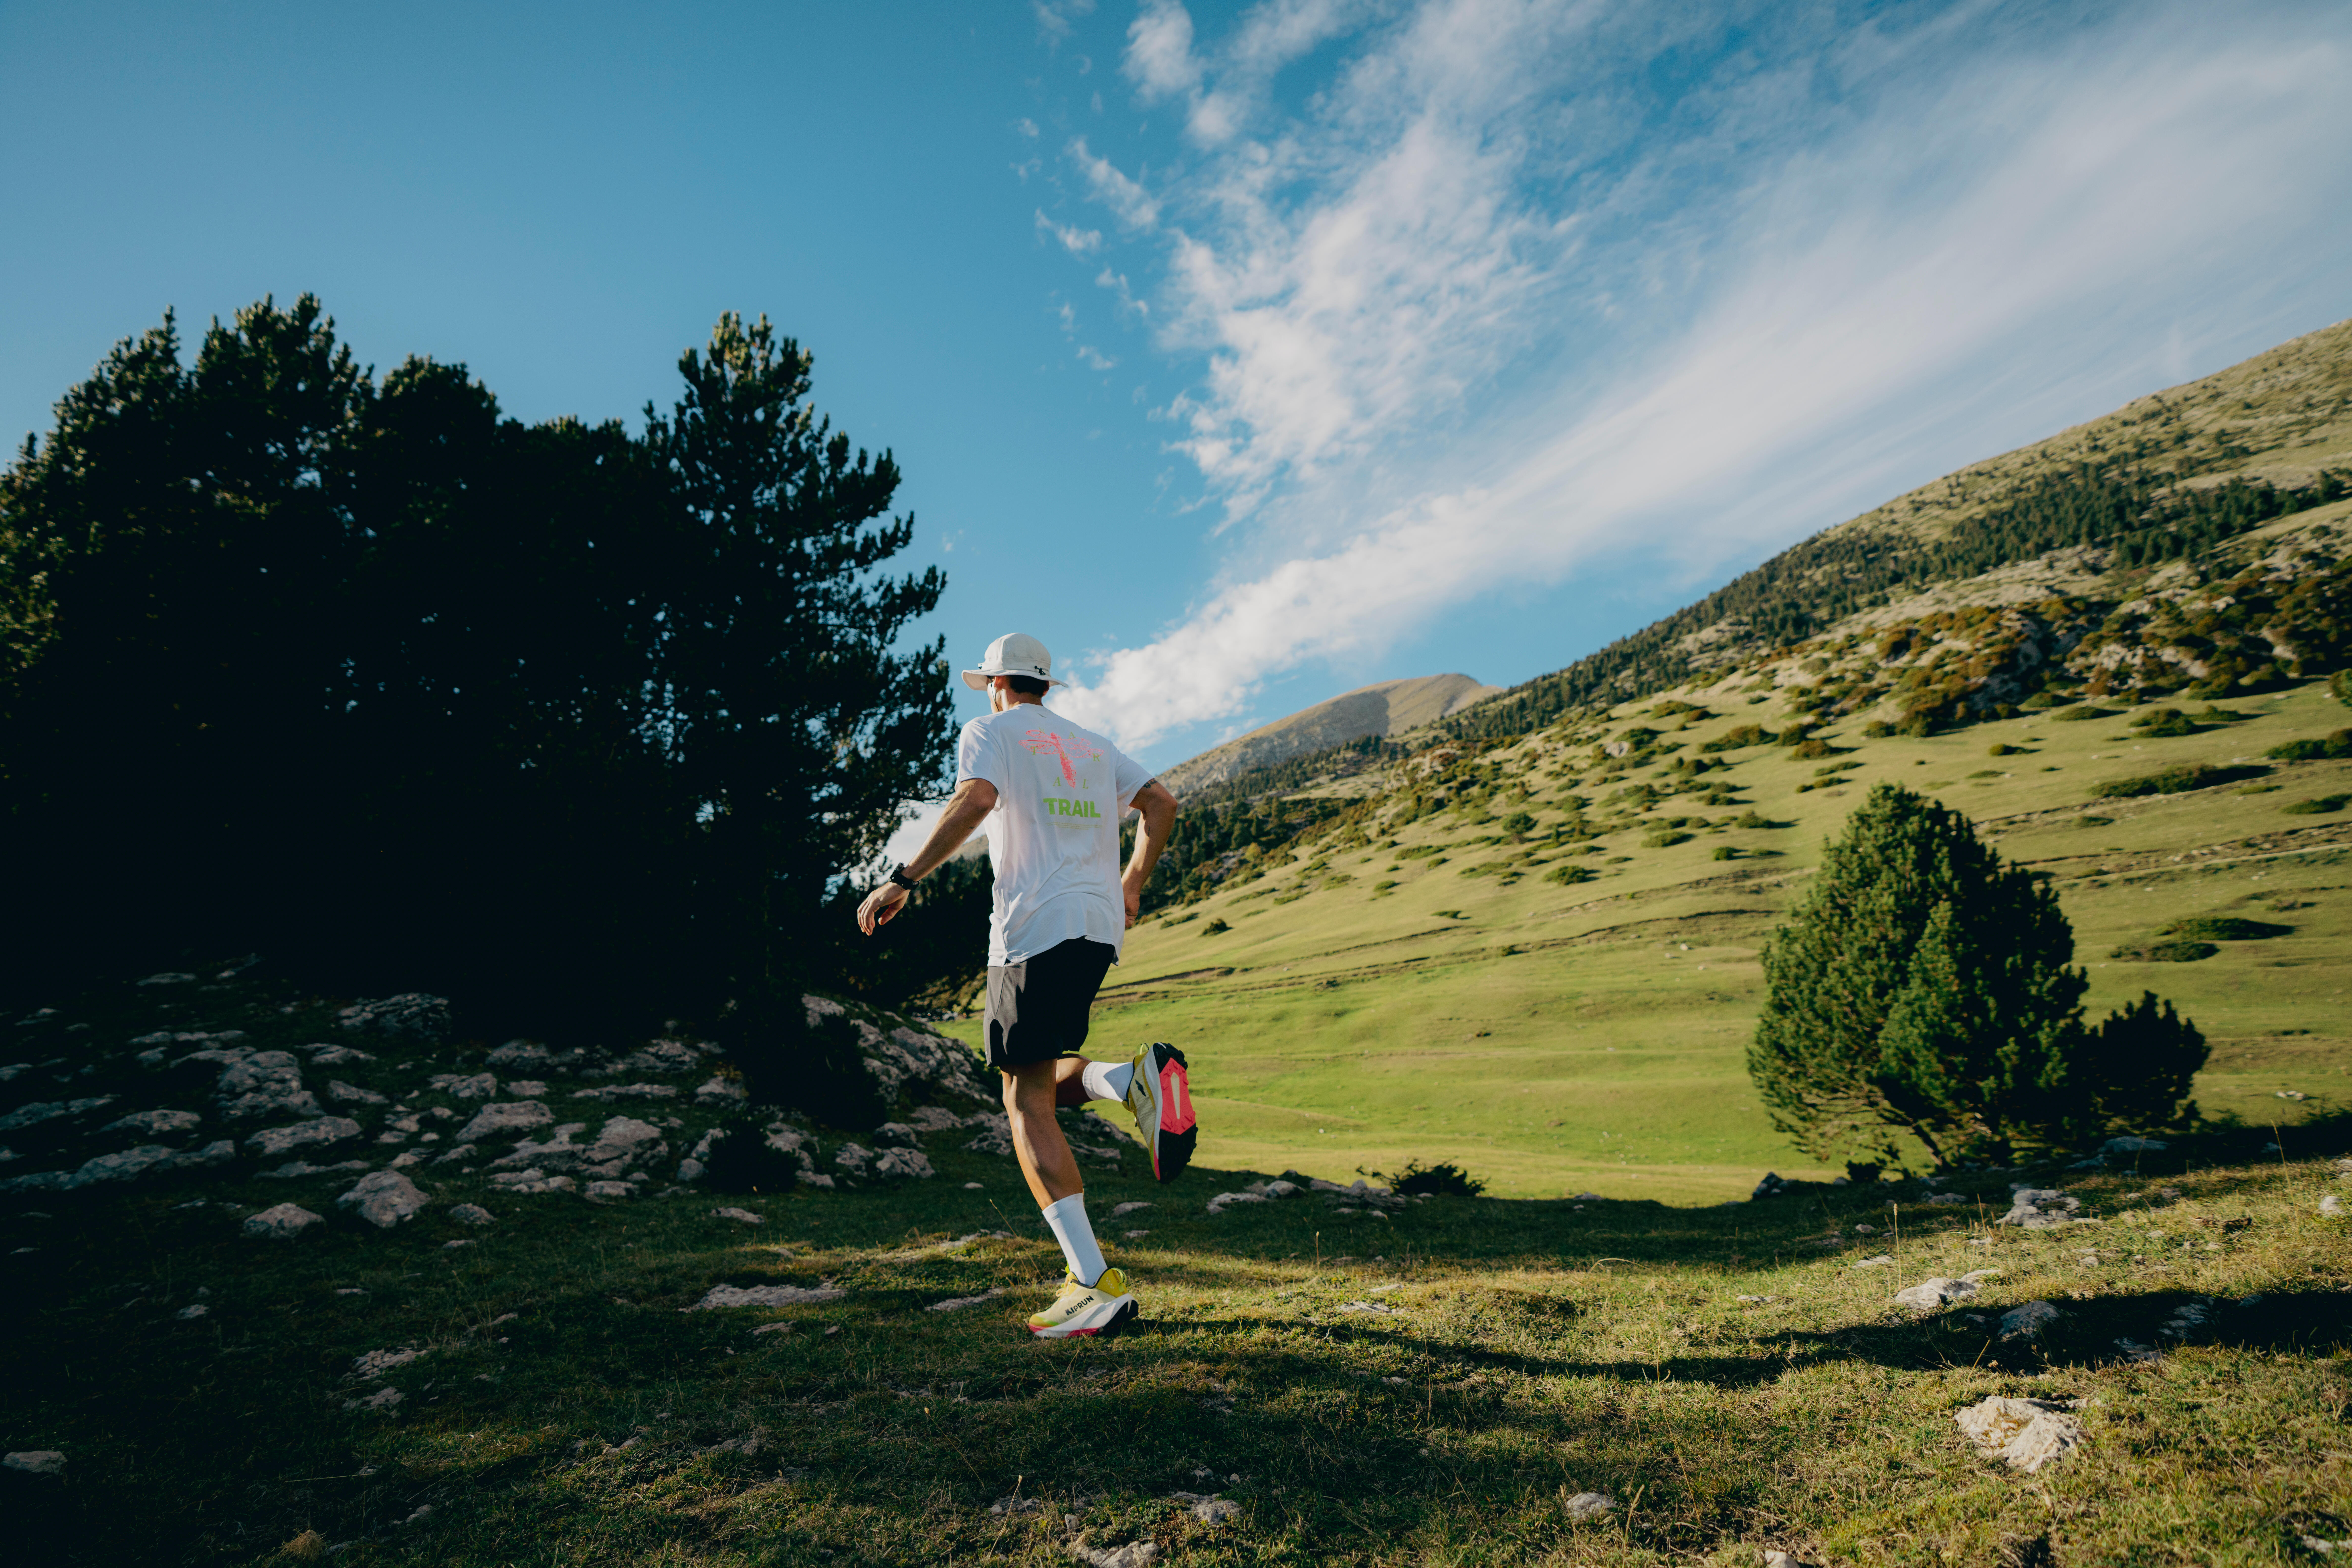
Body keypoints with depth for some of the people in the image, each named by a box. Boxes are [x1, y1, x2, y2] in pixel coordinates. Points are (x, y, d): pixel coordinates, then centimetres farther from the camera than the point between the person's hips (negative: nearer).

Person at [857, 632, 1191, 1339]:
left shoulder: (990, 731, 7)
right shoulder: (1091, 744, 25)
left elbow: (975, 800, -14)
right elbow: (1160, 801, 18)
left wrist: (902, 880, -13)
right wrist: (1131, 886, 26)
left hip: (1033, 928, -7)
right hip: (1098, 927, 7)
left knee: (1027, 1101, -5)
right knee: (1044, 1075, 20)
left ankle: (1095, 1283, -13)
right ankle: (1135, 1079, -12)